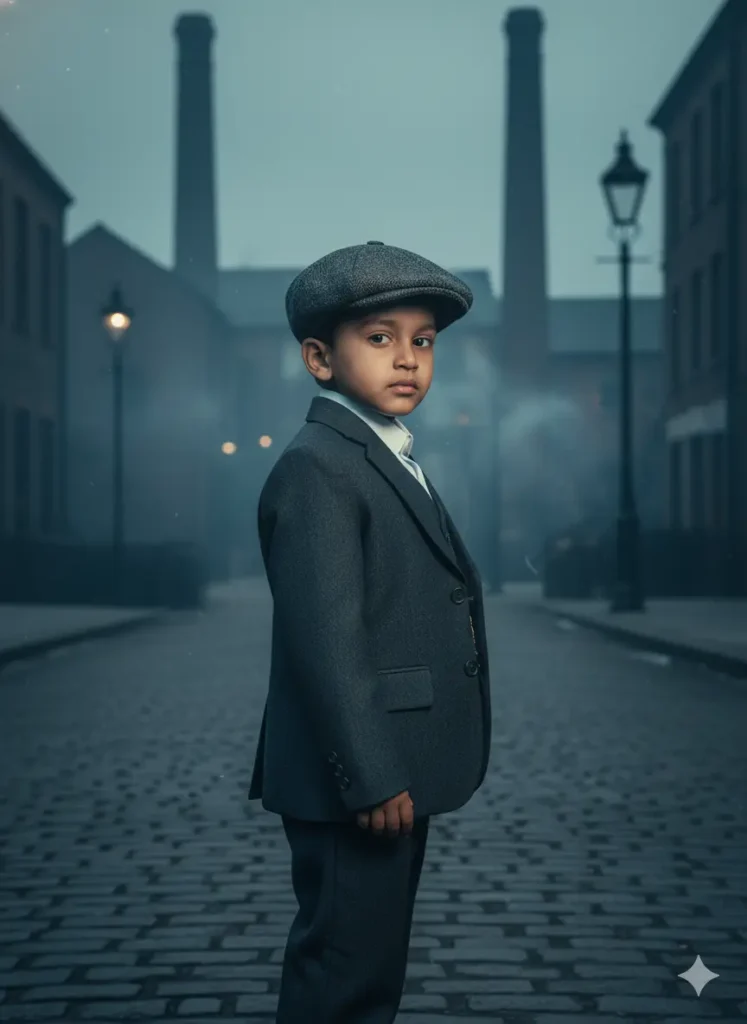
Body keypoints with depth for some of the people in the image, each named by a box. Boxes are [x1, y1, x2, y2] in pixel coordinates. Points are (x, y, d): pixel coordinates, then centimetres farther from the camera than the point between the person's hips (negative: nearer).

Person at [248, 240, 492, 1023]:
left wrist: (398, 772, 19)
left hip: (394, 774, 10)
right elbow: (323, 636, -22)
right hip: (355, 782, -10)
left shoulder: (389, 461, 17)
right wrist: (370, 777, -23)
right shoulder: (316, 467, -15)